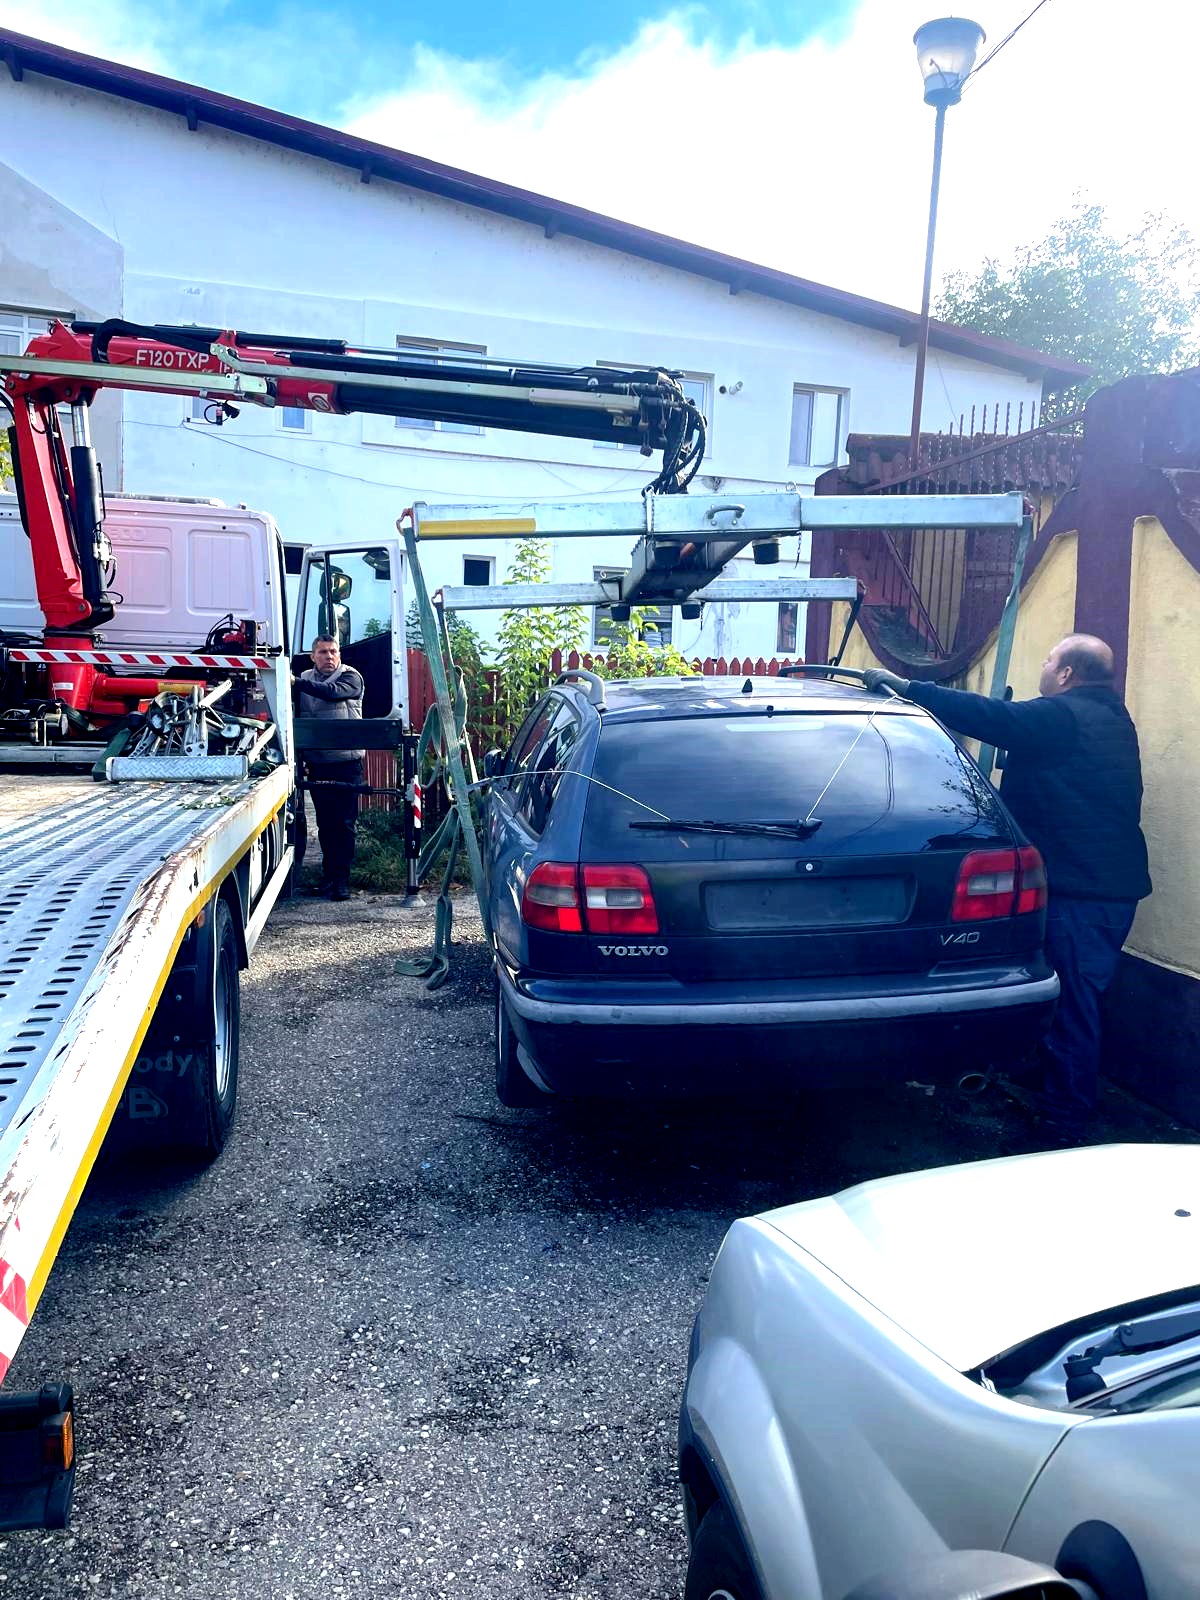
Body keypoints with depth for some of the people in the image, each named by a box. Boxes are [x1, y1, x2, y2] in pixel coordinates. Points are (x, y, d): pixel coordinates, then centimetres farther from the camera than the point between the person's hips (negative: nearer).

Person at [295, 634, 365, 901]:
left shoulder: (351, 677, -1)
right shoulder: (305, 679, 12)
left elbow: (331, 691, -22)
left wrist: (297, 683, -28)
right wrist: (299, 757, 9)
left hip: (346, 761, -4)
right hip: (316, 763, 4)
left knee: (344, 823, -4)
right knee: (324, 822, 10)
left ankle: (341, 879, 0)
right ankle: (328, 873, 21)